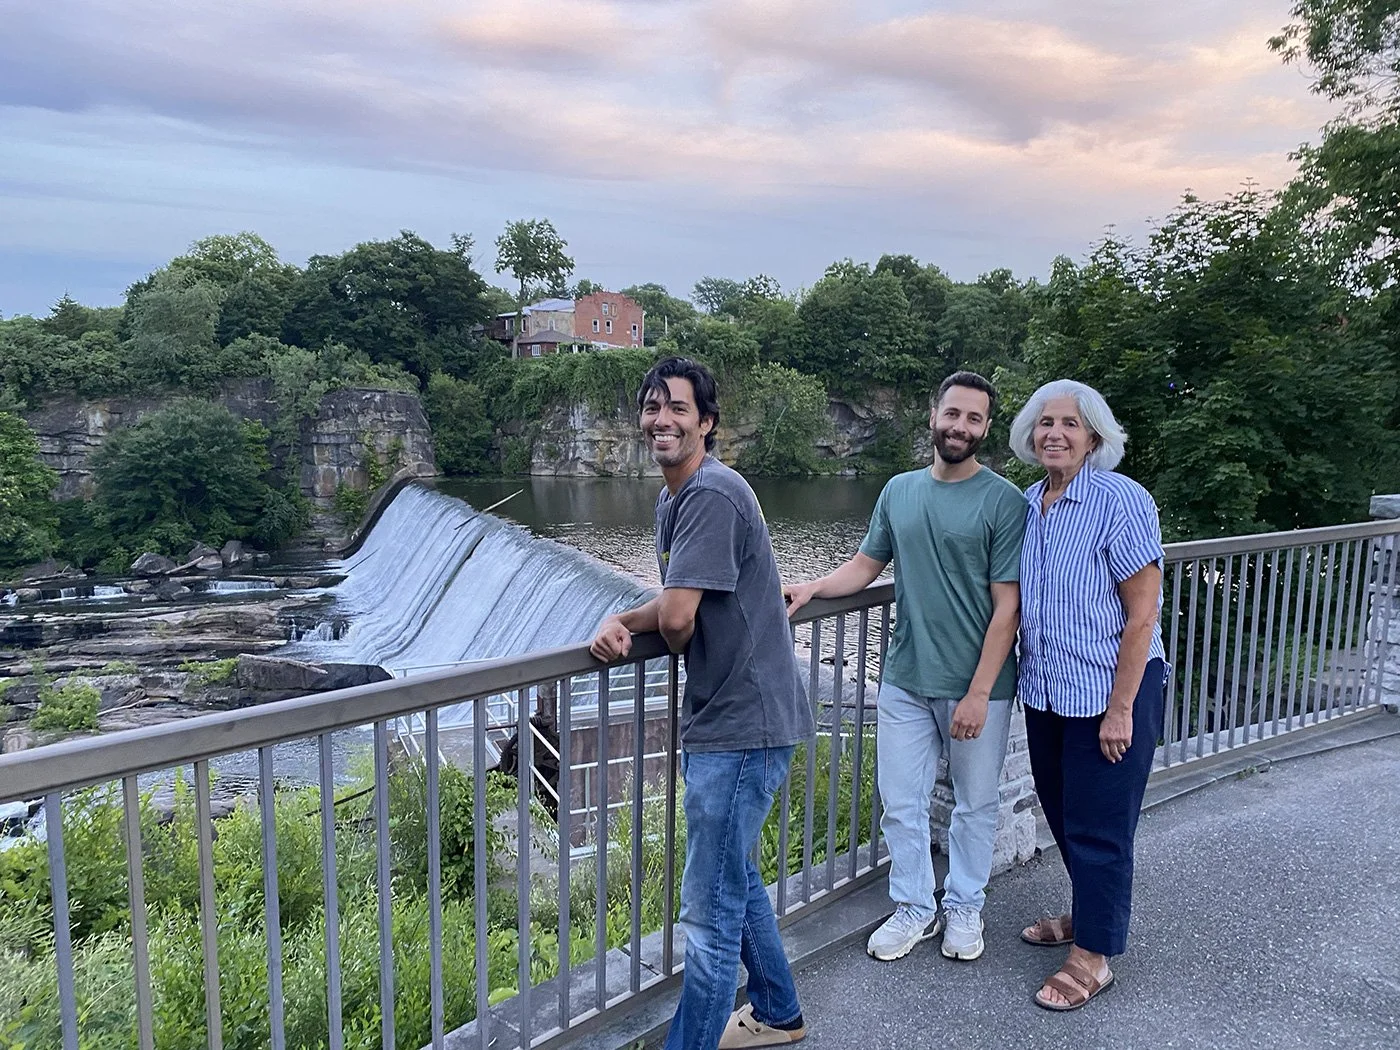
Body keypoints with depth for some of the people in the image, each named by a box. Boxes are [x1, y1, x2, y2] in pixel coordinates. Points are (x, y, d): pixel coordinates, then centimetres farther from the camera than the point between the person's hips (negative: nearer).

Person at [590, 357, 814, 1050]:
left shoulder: (711, 494, -20)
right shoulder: (674, 497, 12)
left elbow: (677, 617, -26)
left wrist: (670, 638, -2)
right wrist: (620, 622, -6)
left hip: (742, 726, -11)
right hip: (721, 717, 11)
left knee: (710, 910, -1)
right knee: (736, 880, 24)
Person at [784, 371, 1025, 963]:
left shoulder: (1003, 502, -10)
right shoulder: (899, 491, 4)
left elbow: (1007, 606, -13)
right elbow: (867, 564, 13)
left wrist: (979, 693, -16)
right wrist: (813, 588, -5)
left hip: (977, 687, -3)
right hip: (904, 681, 4)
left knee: (975, 804, 14)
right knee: (901, 804, 11)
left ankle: (964, 907, 36)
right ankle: (915, 909, 31)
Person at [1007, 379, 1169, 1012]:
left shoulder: (1122, 502, -17)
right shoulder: (1028, 503, 3)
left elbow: (1143, 615, -17)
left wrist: (1120, 709, -18)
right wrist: (1018, 678, 13)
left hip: (1109, 694, -7)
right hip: (1045, 691, 7)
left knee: (1098, 826, 4)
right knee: (1062, 812, 20)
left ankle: (1093, 956, 20)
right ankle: (1089, 912, 42)